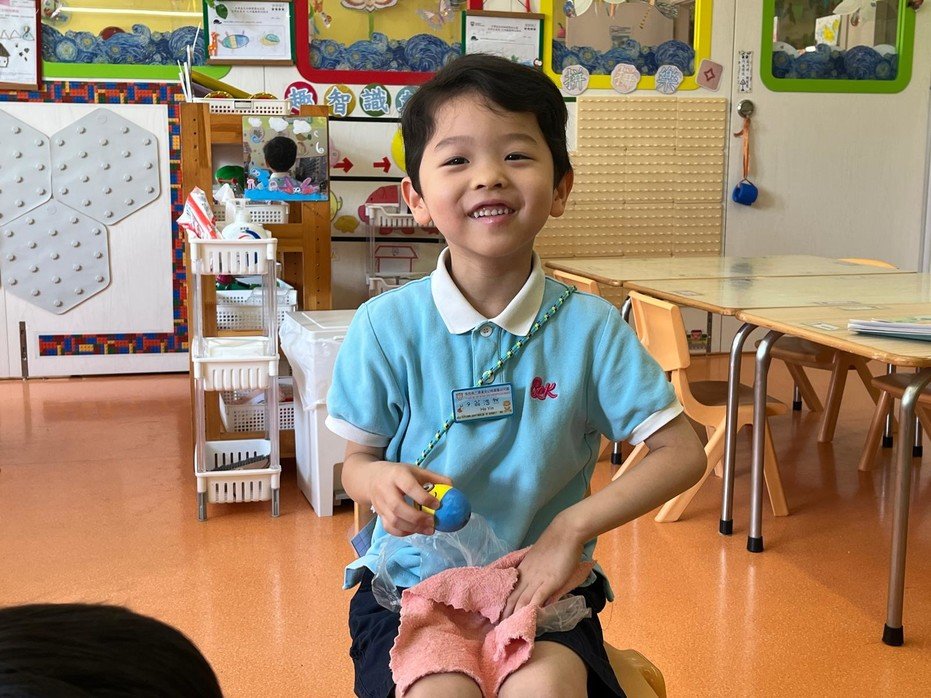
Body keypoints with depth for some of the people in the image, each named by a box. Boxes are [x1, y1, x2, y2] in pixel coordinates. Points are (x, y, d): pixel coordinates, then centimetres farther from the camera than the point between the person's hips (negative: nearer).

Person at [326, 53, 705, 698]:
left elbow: (683, 452, -3)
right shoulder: (387, 325, -6)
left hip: (541, 586, 1)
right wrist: (379, 481, -22)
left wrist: (573, 526, -14)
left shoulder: (589, 327, -5)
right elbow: (356, 458, 3)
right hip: (411, 584, 0)